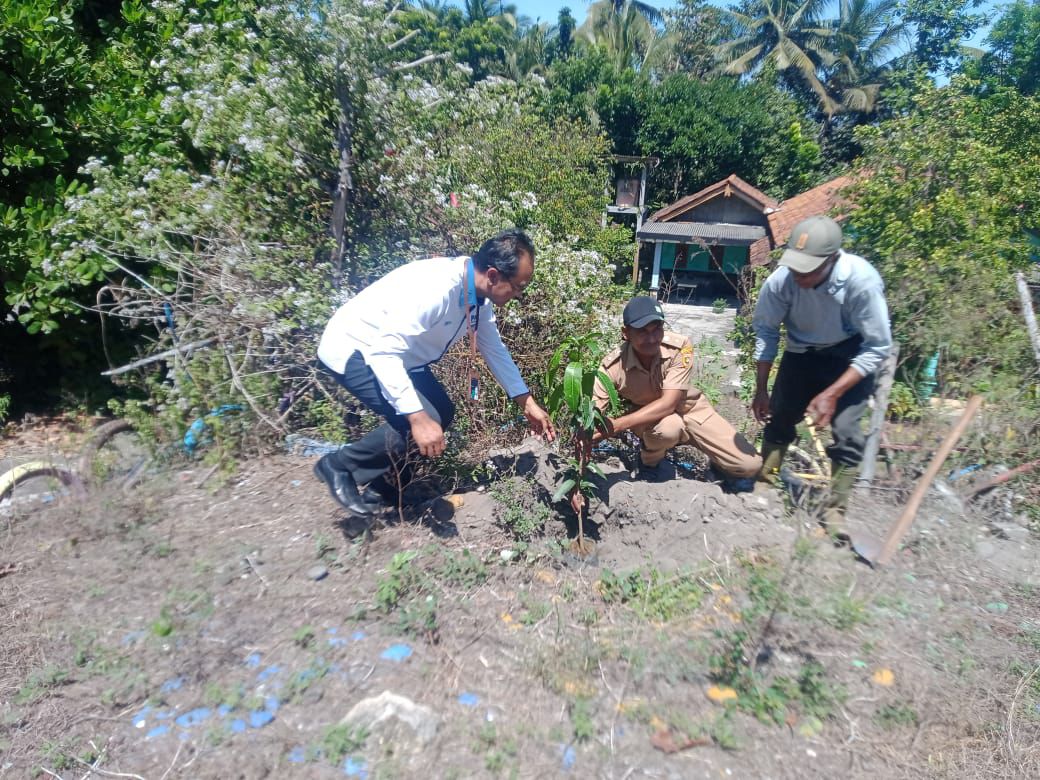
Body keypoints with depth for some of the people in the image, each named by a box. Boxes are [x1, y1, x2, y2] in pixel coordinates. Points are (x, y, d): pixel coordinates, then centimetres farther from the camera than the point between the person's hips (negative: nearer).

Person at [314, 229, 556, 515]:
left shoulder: (478, 295, -5)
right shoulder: (435, 288, -34)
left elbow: (495, 348, 7)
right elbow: (385, 352, -36)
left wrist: (528, 403, 7)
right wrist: (418, 418, -40)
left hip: (395, 354, 9)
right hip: (354, 350, -9)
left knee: (442, 413, 11)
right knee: (426, 422, -21)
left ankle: (385, 487, 24)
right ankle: (338, 466, 0)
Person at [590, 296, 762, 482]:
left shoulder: (680, 347, -29)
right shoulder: (612, 366, -27)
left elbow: (669, 403, -34)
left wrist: (618, 425, -42)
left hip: (688, 408, 1)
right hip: (646, 417, 0)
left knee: (749, 464, -11)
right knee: (667, 427, -38)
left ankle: (718, 460, 24)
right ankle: (649, 459, -3)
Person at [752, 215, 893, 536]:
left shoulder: (862, 280, -34)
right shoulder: (780, 280, -29)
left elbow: (877, 349, -23)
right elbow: (766, 332, -12)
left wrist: (831, 394, -28)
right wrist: (761, 390, -9)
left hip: (852, 355, -2)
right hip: (802, 351, 3)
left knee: (845, 429, -12)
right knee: (779, 417, 5)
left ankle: (835, 509, 5)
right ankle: (764, 481, 28)